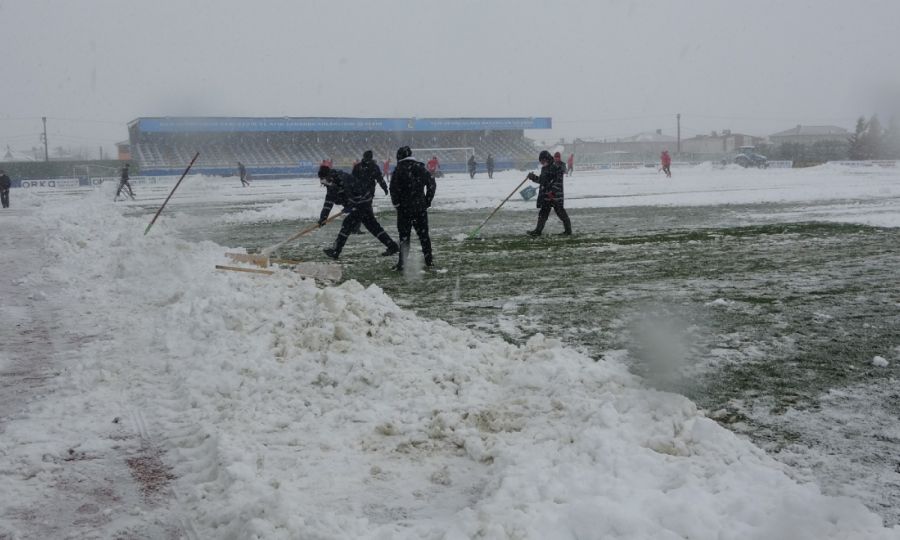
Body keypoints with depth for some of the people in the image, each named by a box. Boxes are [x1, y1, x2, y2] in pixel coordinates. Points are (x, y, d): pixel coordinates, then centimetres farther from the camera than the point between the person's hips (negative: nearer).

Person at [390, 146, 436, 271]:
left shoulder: (399, 169, -8)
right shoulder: (421, 167, 5)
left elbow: (394, 188, -14)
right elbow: (432, 184, 5)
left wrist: (396, 203, -2)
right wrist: (427, 201, 10)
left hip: (405, 208, -3)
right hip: (421, 207, 4)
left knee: (404, 235, 1)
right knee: (423, 233, 14)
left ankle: (402, 263, -2)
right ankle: (429, 260, 18)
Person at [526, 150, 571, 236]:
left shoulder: (556, 168, -13)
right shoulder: (544, 168, 16)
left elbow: (558, 181, -20)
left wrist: (552, 191, -25)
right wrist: (533, 177, 15)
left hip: (555, 195, -9)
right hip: (545, 195, 9)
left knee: (560, 212, -3)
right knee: (543, 213, 8)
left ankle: (568, 230, 7)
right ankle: (538, 230, 12)